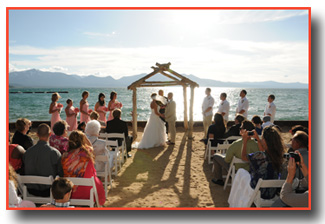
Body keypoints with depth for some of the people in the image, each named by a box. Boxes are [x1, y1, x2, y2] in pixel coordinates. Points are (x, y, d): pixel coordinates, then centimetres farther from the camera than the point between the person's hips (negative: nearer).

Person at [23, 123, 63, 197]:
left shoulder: (28, 152, -6)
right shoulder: (54, 152, -19)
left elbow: (25, 172, 8)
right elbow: (61, 173, -10)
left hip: (31, 190, 5)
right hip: (48, 191, -5)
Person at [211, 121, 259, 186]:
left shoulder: (236, 144, -34)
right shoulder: (256, 144, -21)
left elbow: (227, 160, -22)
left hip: (236, 170, -5)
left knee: (216, 156, 13)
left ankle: (218, 179, 26)